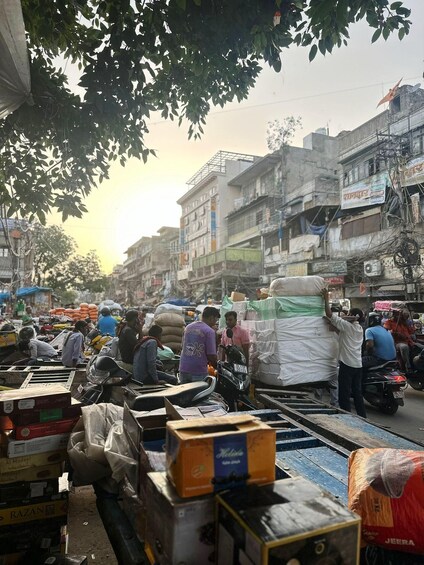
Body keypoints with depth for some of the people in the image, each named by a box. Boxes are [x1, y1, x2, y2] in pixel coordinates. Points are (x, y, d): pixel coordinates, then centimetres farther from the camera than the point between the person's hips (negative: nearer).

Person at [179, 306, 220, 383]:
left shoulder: (188, 327, 9)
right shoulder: (209, 331, -12)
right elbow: (211, 355, -14)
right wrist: (217, 367, 5)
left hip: (184, 369, 6)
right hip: (199, 373, -6)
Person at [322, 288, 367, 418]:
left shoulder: (347, 326, -10)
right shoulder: (360, 329, 13)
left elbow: (330, 315, -14)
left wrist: (326, 299, -7)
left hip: (347, 364, -8)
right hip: (358, 364, 8)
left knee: (344, 394, -2)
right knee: (357, 393, 16)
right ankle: (362, 417, 22)